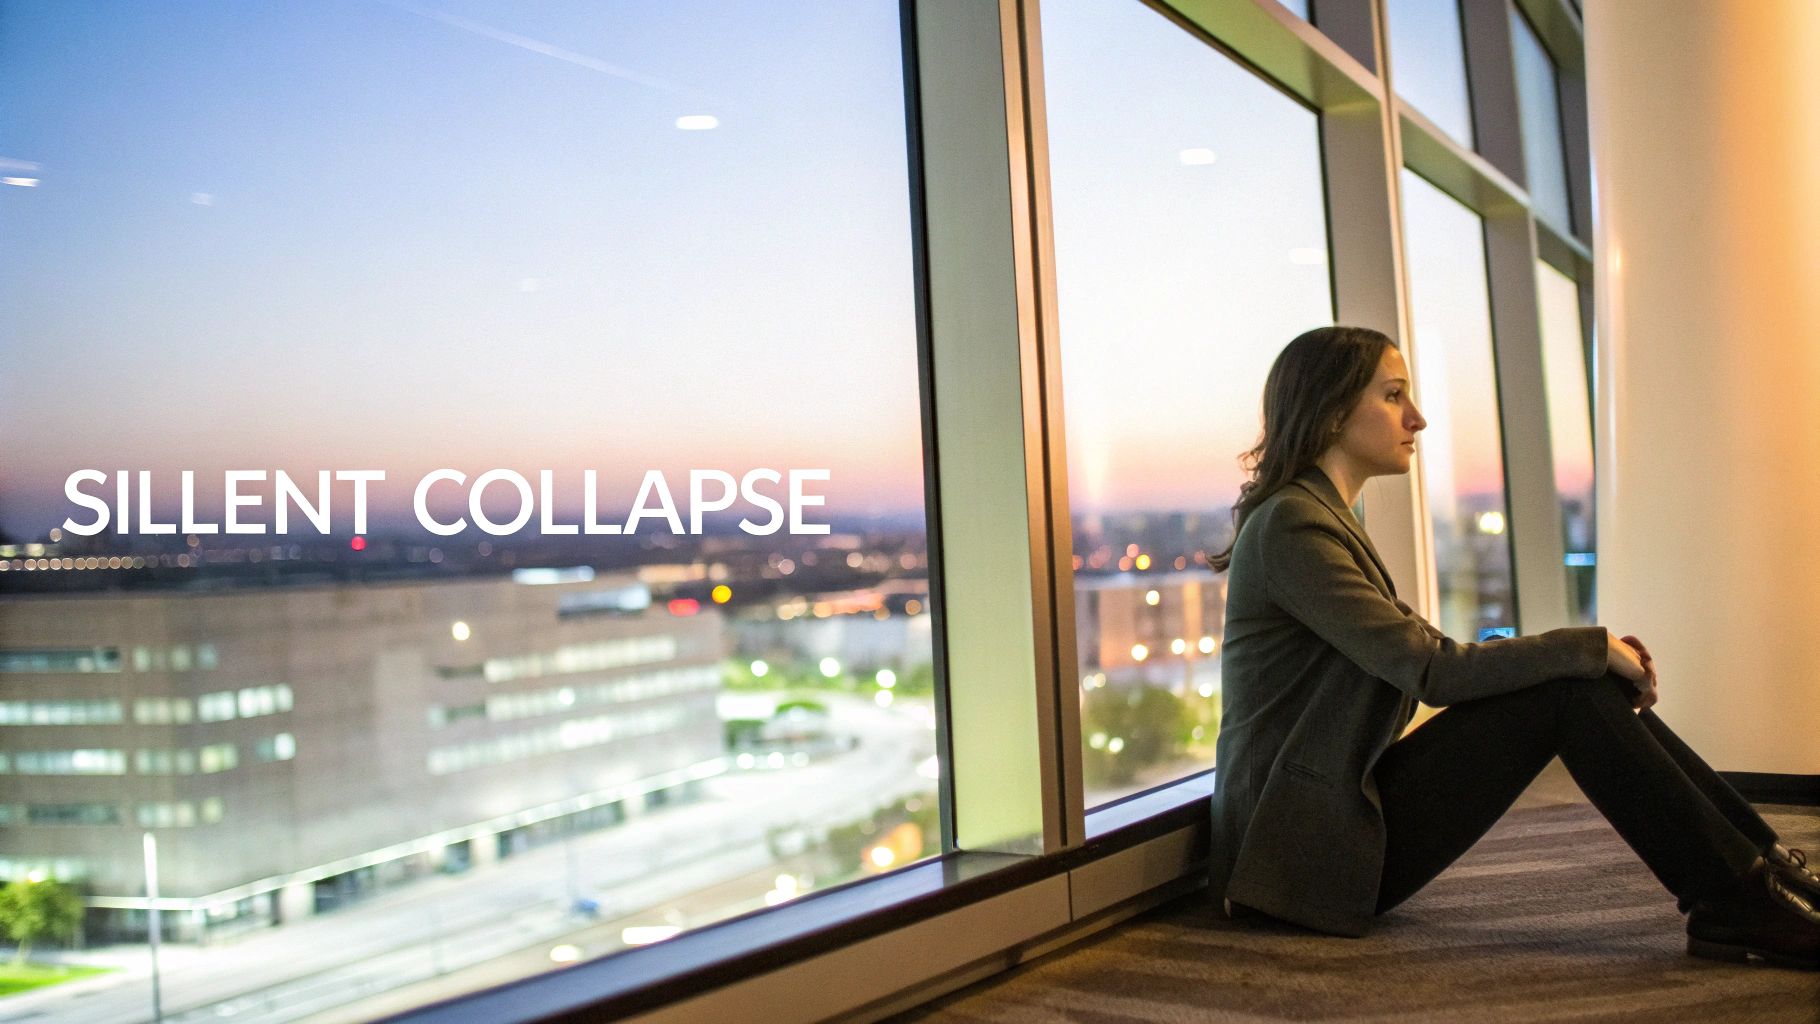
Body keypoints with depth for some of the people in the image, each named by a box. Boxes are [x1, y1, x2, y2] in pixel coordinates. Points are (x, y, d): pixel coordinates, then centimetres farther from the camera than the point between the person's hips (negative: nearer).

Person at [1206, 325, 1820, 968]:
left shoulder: (1323, 519, 16)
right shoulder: (1289, 525, -16)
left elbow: (1428, 650, 14)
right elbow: (1431, 669, -20)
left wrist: (1593, 651, 3)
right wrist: (1588, 648, -10)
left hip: (1342, 805, 9)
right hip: (1315, 842, -9)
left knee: (1579, 676, 2)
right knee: (1567, 689, -15)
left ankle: (1763, 862, 4)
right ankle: (1738, 904, -8)